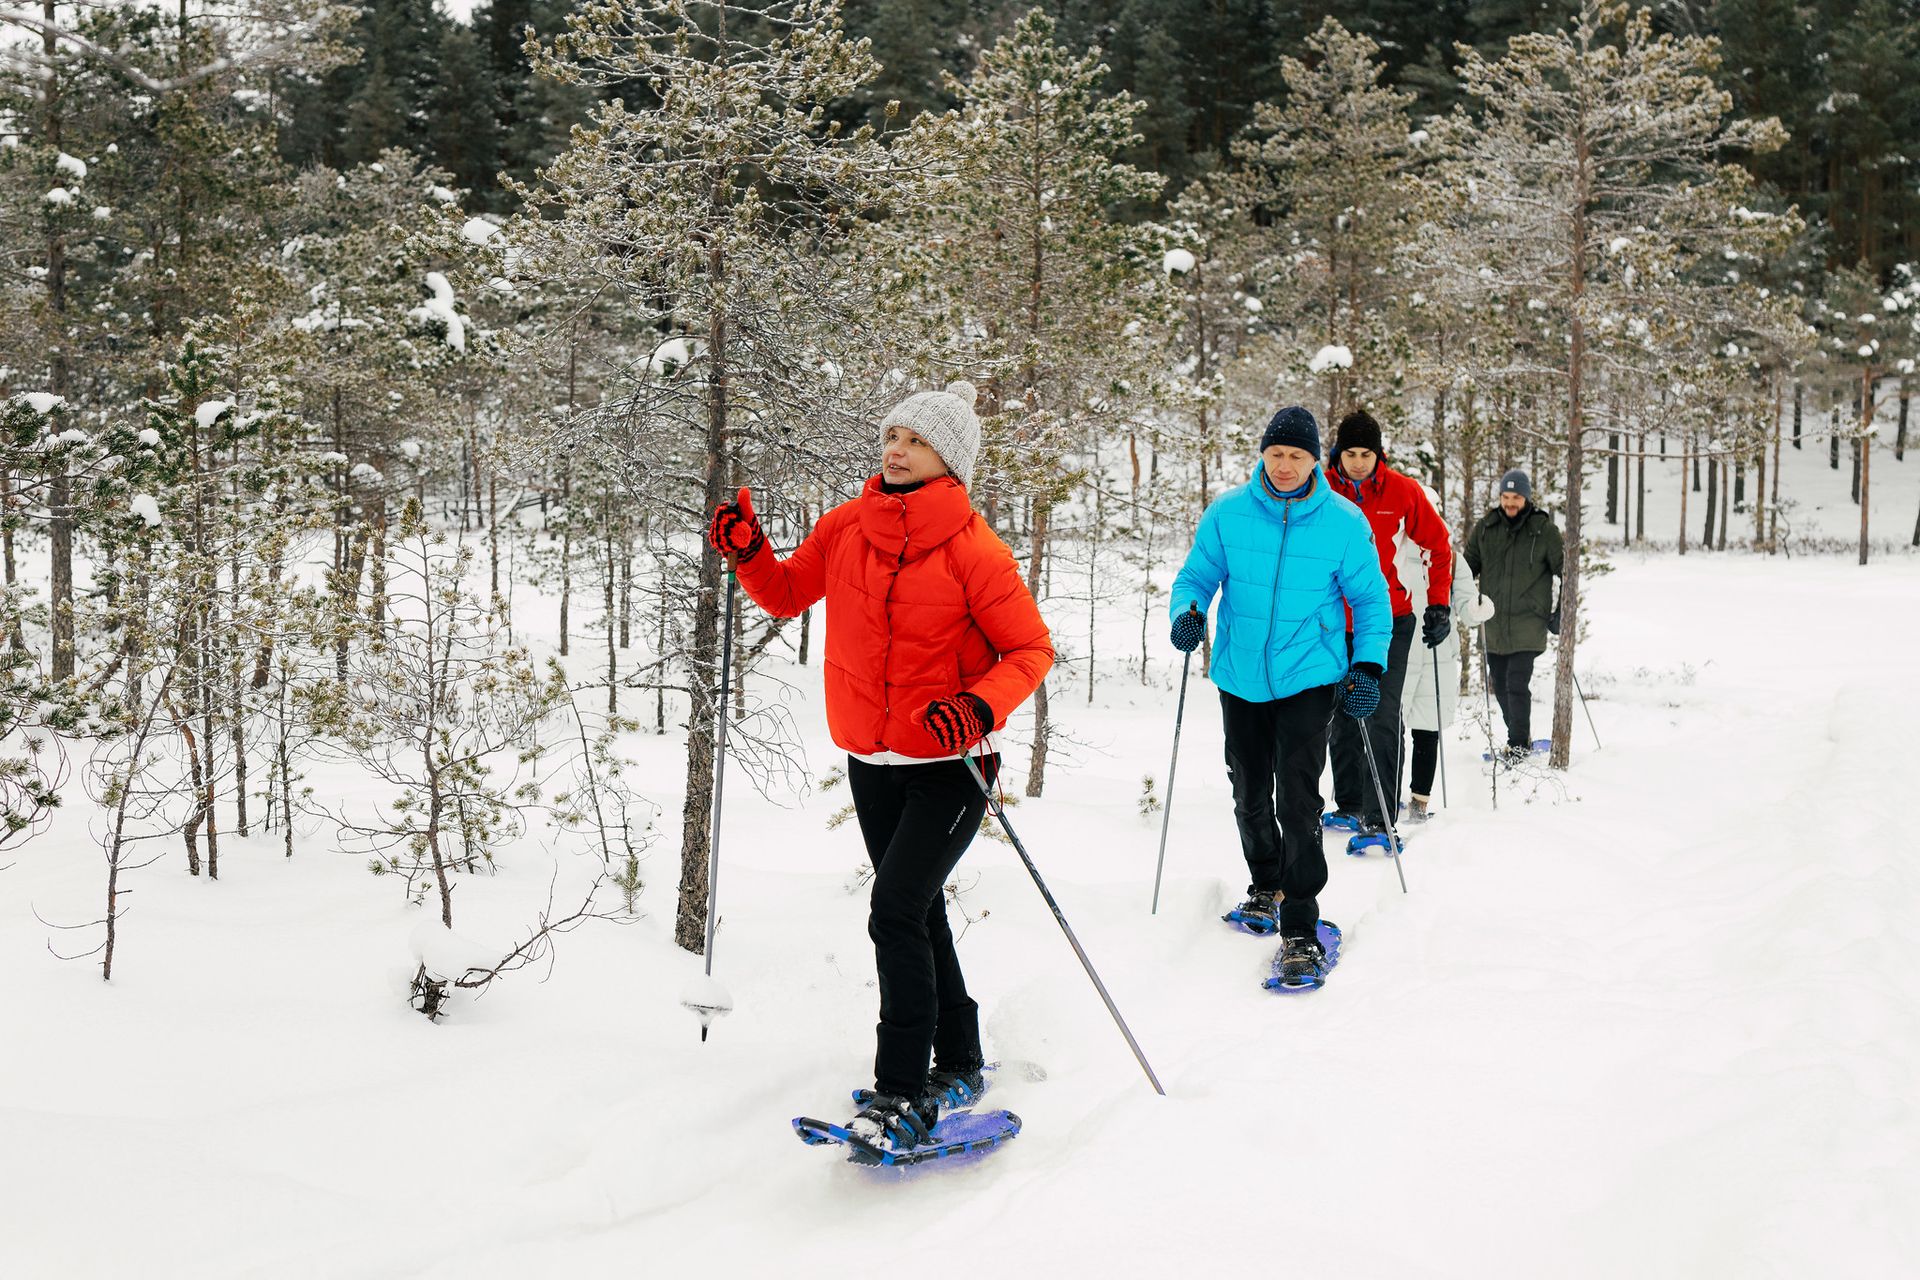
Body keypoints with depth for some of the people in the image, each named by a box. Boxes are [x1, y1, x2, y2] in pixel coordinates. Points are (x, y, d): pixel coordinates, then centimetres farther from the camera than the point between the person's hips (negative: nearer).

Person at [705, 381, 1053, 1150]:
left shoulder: (972, 550, -14)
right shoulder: (846, 528, 1)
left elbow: (1031, 649, -10)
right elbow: (787, 596, 14)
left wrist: (978, 708, -27)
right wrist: (748, 552, -5)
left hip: (949, 766, -6)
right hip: (871, 761, 6)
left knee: (895, 911, -16)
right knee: (918, 914, 17)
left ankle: (902, 1091, -7)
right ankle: (957, 1063, 34)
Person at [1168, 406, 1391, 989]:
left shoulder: (1344, 522, -6)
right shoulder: (1228, 513, -4)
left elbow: (1371, 598, 3)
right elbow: (1198, 575, 5)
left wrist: (1368, 666, -8)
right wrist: (1187, 612, -17)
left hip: (1309, 678, -3)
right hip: (1241, 678, 3)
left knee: (1298, 799, -12)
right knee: (1250, 795, 15)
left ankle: (1300, 929, -6)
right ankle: (1265, 885, 41)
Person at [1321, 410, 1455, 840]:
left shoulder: (1403, 492, -5)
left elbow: (1440, 546, 6)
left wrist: (1438, 605, 3)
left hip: (1389, 620, -2)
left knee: (1382, 717, -12)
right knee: (1344, 716, 13)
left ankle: (1379, 817, -10)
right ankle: (1349, 804, 26)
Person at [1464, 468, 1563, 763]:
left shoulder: (1544, 529, -2)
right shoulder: (1486, 528, 6)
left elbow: (1563, 569, 6)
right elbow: (1469, 565, 16)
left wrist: (1562, 608, 1)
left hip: (1528, 623, -4)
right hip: (1495, 625, 4)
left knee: (1517, 683, -11)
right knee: (1500, 685, 9)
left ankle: (1519, 744, 2)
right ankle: (1521, 739, 25)